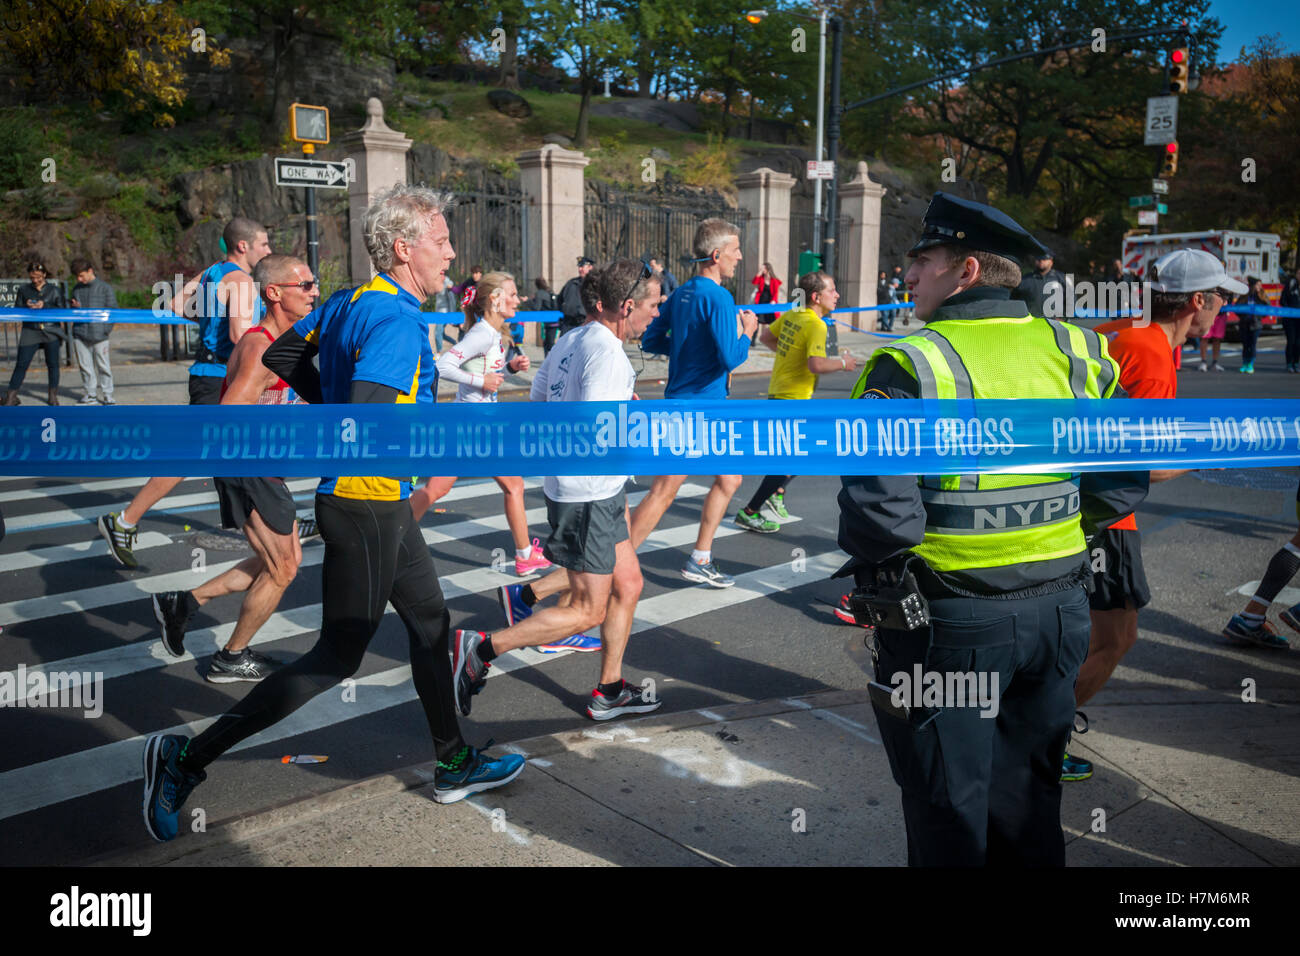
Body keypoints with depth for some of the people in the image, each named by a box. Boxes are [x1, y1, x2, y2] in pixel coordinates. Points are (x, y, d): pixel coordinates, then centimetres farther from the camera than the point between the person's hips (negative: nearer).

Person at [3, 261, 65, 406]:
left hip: (51, 332, -1)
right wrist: (27, 307, -12)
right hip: (30, 332, 1)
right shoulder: (23, 290, 10)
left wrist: (45, 306, -13)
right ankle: (11, 396, 3)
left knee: (52, 364, 3)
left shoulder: (54, 290, 7)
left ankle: (53, 396, 14)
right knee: (21, 364, -2)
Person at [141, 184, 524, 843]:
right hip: (367, 503, -10)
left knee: (429, 619, 18)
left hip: (379, 501, 10)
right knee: (337, 658, 1)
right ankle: (189, 756, 12)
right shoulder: (398, 320, -21)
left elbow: (279, 357, 18)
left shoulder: (347, 303, 8)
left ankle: (454, 765, 32)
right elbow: (367, 424, -33)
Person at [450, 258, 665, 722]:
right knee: (587, 611, 2)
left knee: (628, 584, 16)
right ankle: (482, 647, 6)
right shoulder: (607, 355, -21)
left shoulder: (571, 339, 8)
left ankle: (609, 691, 25)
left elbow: (539, 397, 17)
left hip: (599, 492, 10)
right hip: (589, 496, -10)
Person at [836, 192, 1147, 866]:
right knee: (1028, 800, 25)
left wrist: (873, 559, -5)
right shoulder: (1076, 351, -1)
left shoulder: (911, 364, -18)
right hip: (1058, 609, 6)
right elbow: (1123, 485, 2)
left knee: (949, 814, 14)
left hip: (948, 625, -5)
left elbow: (877, 511, -26)